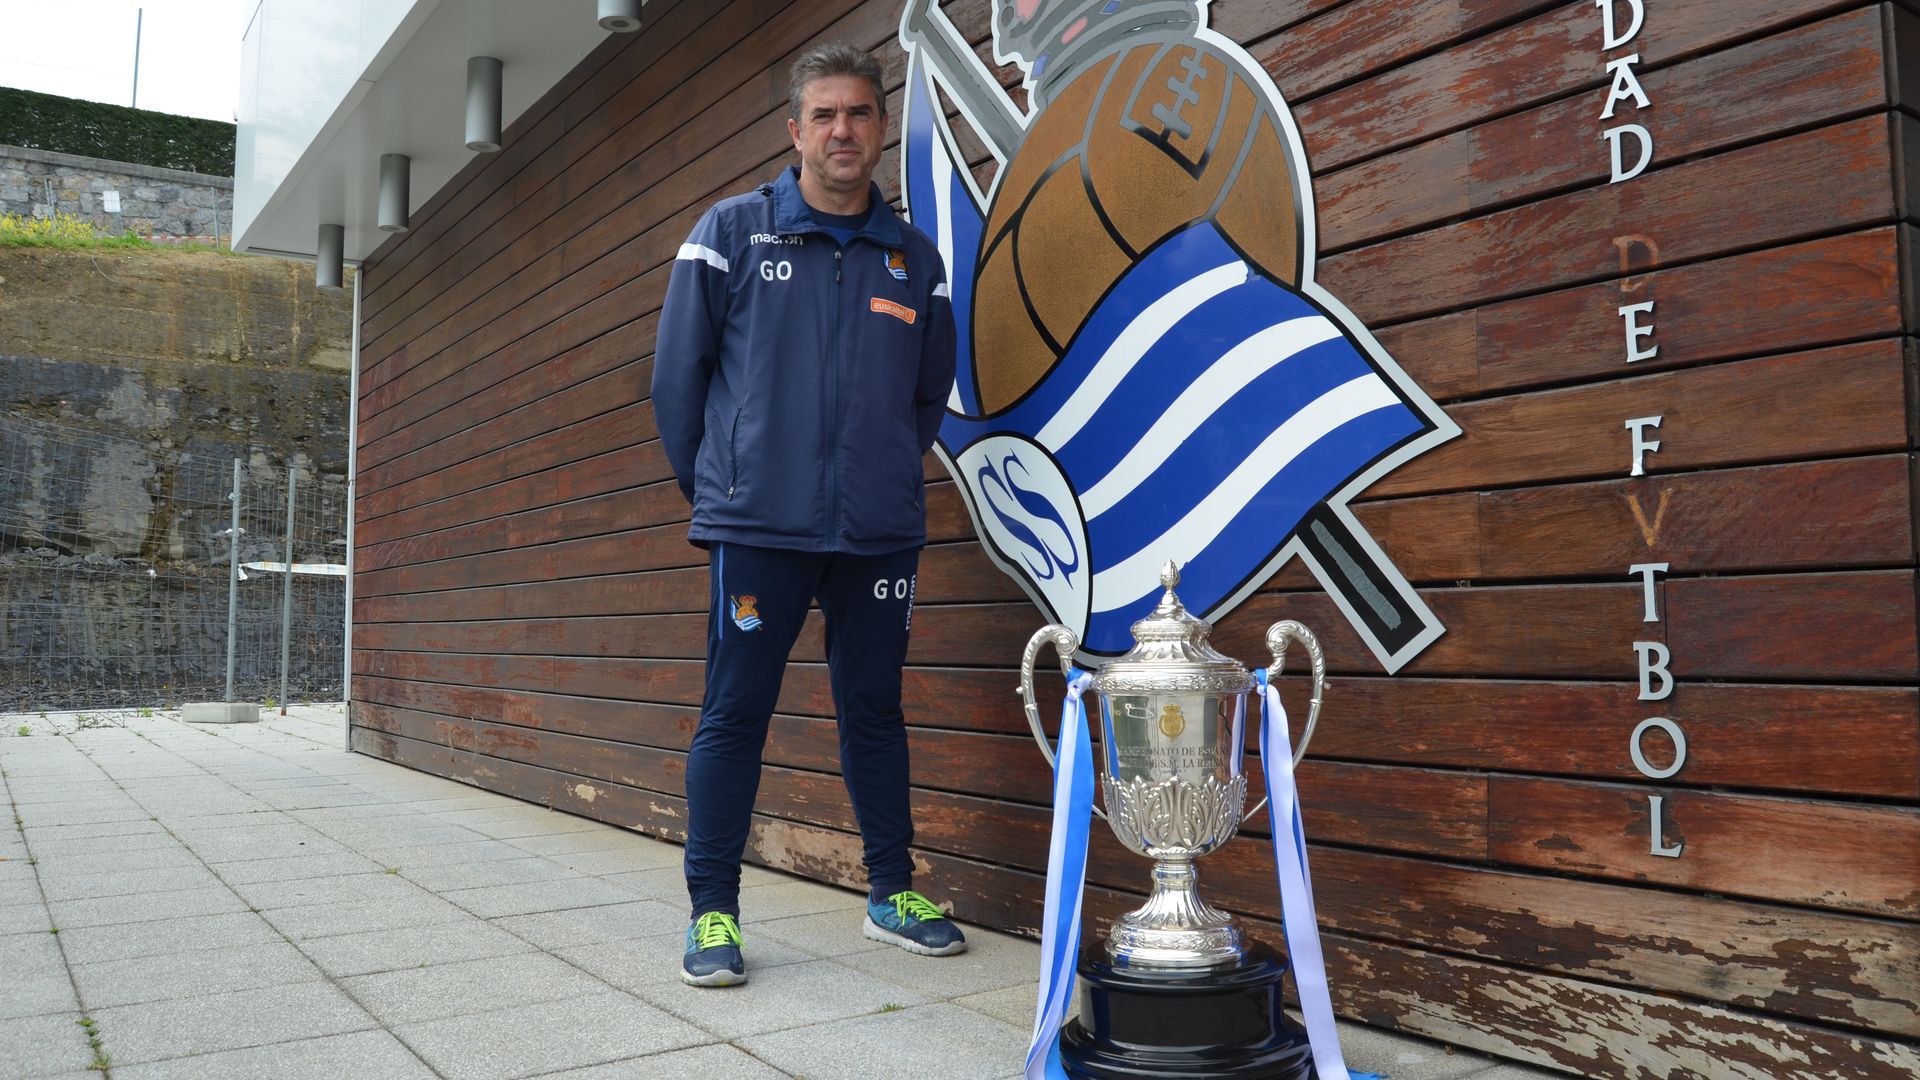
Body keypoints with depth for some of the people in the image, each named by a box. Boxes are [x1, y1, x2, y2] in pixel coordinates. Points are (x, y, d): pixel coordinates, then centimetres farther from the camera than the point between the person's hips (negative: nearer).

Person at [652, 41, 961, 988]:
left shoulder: (915, 259, 10)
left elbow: (930, 395, 17)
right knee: (734, 714, 1)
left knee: (875, 711, 11)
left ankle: (891, 892, 23)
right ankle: (712, 911, 12)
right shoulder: (732, 233, 2)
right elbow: (678, 371, 4)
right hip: (757, 525, -3)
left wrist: (888, 475, 12)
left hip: (880, 533, 3)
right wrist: (709, 483, 7)